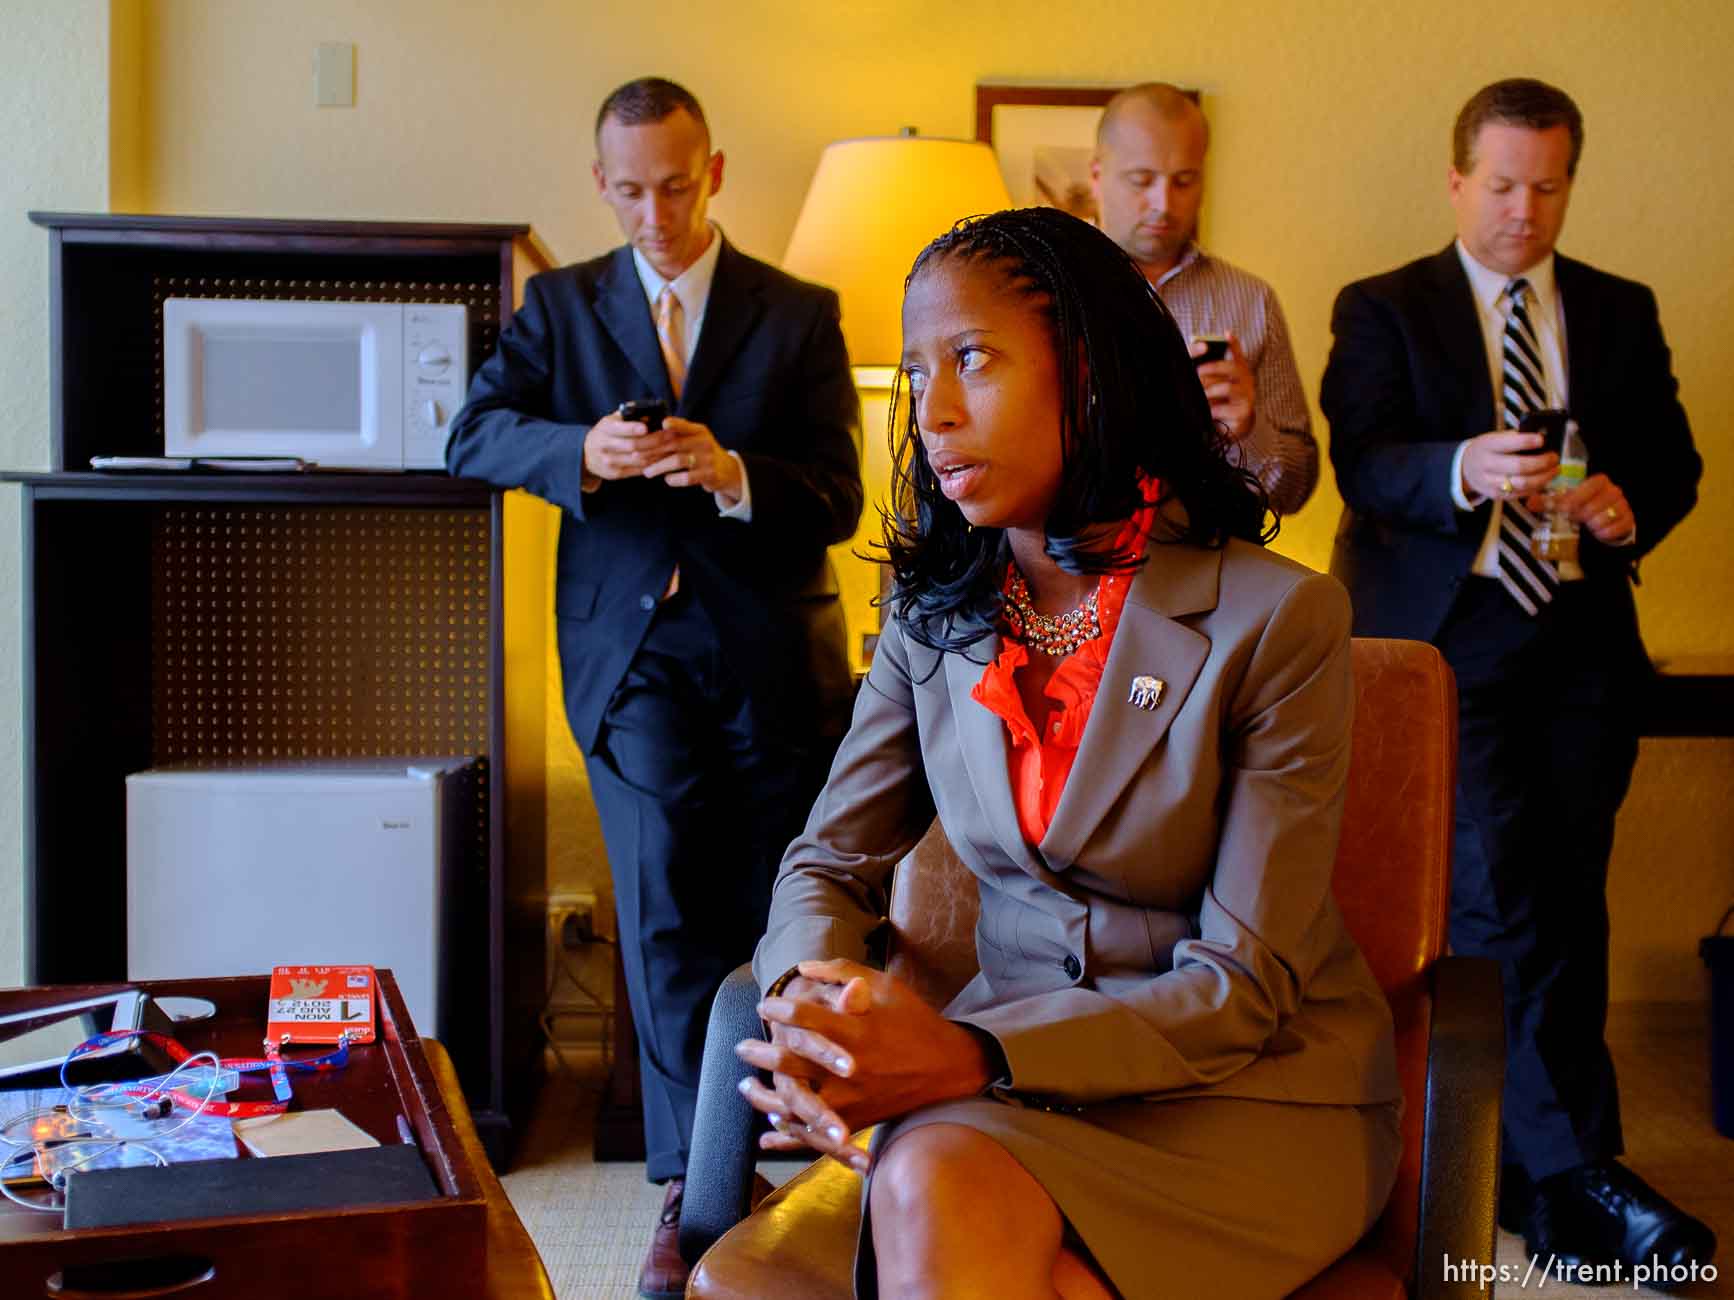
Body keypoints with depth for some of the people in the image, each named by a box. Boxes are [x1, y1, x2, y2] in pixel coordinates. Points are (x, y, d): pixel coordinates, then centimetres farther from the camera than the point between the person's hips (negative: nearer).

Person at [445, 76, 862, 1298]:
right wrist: (580, 450, -21)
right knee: (667, 908, -7)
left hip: (772, 655, 0)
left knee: (773, 914, 8)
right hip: (634, 648, 0)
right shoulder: (561, 304, 10)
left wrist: (732, 474, -22)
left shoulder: (800, 313, 5)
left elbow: (838, 499, -2)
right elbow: (474, 435, -1)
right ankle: (695, 1189, 3)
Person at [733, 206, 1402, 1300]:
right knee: (928, 1187, -32)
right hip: (1018, 1063, 3)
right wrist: (813, 1008, -19)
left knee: (940, 1192, -30)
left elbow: (1246, 984, -14)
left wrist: (974, 1058, -27)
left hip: (1254, 1091, -3)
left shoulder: (1277, 617, -13)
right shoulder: (934, 621, 4)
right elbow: (828, 864, 6)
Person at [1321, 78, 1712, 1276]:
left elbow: (1673, 461, 11)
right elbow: (1363, 461, -9)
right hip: (1449, 634, -3)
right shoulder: (1383, 309, 4)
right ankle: (1577, 1173, -5)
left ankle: (1533, 1166, 18)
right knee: (1499, 901, -11)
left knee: (1567, 905, 6)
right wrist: (1465, 468, -29)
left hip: (1583, 637, 4)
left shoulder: (1622, 312, 15)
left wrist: (1629, 506, -12)